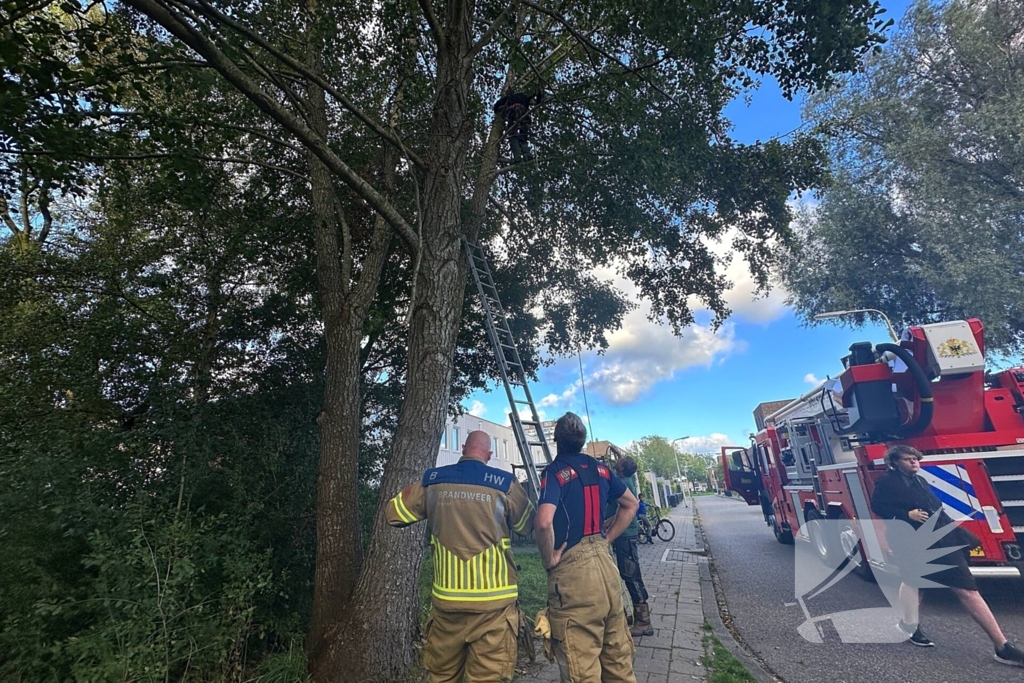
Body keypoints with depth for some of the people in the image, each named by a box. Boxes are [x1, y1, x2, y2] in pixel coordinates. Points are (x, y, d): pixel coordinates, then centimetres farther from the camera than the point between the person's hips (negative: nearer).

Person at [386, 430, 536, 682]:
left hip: (446, 598, 3)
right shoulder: (505, 484, -7)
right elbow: (528, 525, 9)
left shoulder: (432, 481, -1)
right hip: (493, 600, -2)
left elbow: (393, 513, 10)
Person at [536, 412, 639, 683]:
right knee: (617, 653, 21)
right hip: (604, 561, 7)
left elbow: (544, 523, -29)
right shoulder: (600, 469, 7)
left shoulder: (555, 471, -14)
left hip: (573, 570, -7)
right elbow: (631, 504, 20)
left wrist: (549, 559, -12)